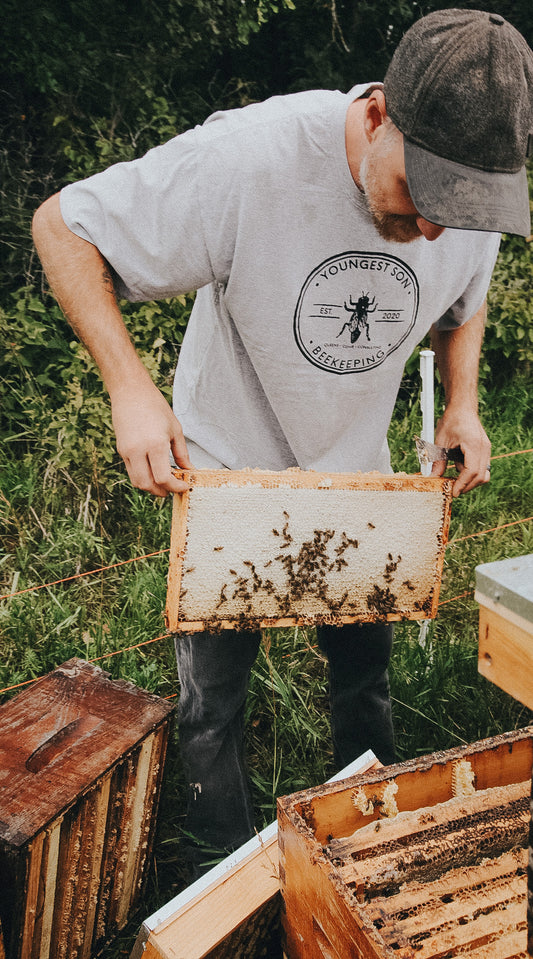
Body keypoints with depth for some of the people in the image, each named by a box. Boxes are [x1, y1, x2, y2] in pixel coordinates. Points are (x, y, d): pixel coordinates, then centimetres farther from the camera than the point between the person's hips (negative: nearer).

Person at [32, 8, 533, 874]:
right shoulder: (249, 161, -32)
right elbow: (61, 227, -23)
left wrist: (462, 401, -8)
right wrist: (129, 385, -35)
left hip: (357, 475, 4)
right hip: (226, 475, -3)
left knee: (365, 670, 20)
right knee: (214, 697, 11)